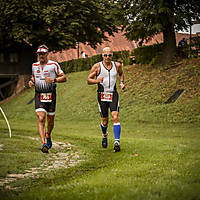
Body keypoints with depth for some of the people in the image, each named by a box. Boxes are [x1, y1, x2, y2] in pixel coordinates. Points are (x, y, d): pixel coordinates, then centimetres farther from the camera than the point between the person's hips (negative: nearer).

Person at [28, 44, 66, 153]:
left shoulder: (54, 65, -4)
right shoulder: (34, 65, 9)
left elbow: (64, 78, -2)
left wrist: (53, 80, -19)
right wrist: (31, 82, 5)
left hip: (51, 95, -1)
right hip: (39, 95, 1)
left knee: (50, 119, 10)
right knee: (41, 119, -15)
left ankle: (48, 136, 41)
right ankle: (43, 144, -22)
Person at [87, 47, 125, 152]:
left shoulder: (117, 65, 5)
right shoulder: (97, 66, -3)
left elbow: (121, 74, 27)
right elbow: (89, 80, 0)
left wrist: (121, 82, 9)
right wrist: (97, 80, -20)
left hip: (113, 95, 1)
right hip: (102, 95, -1)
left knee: (115, 117, -15)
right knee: (105, 120, 6)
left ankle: (117, 142, -16)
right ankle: (104, 135, 38)